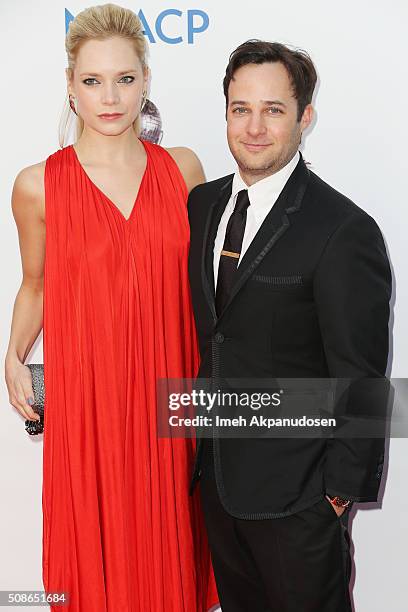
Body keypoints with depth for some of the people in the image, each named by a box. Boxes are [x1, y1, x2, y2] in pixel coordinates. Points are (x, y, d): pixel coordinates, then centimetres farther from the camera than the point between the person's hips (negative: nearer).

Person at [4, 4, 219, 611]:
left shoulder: (182, 168, 0)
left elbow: (205, 275, 9)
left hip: (170, 392, 2)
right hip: (85, 395, -1)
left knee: (170, 539, 16)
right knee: (97, 543, 13)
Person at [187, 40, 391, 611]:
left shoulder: (345, 232, -20)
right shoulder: (202, 203, 2)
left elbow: (360, 384, -16)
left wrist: (343, 489, -11)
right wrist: (201, 435, 9)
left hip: (296, 491, -6)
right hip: (216, 470, 6)